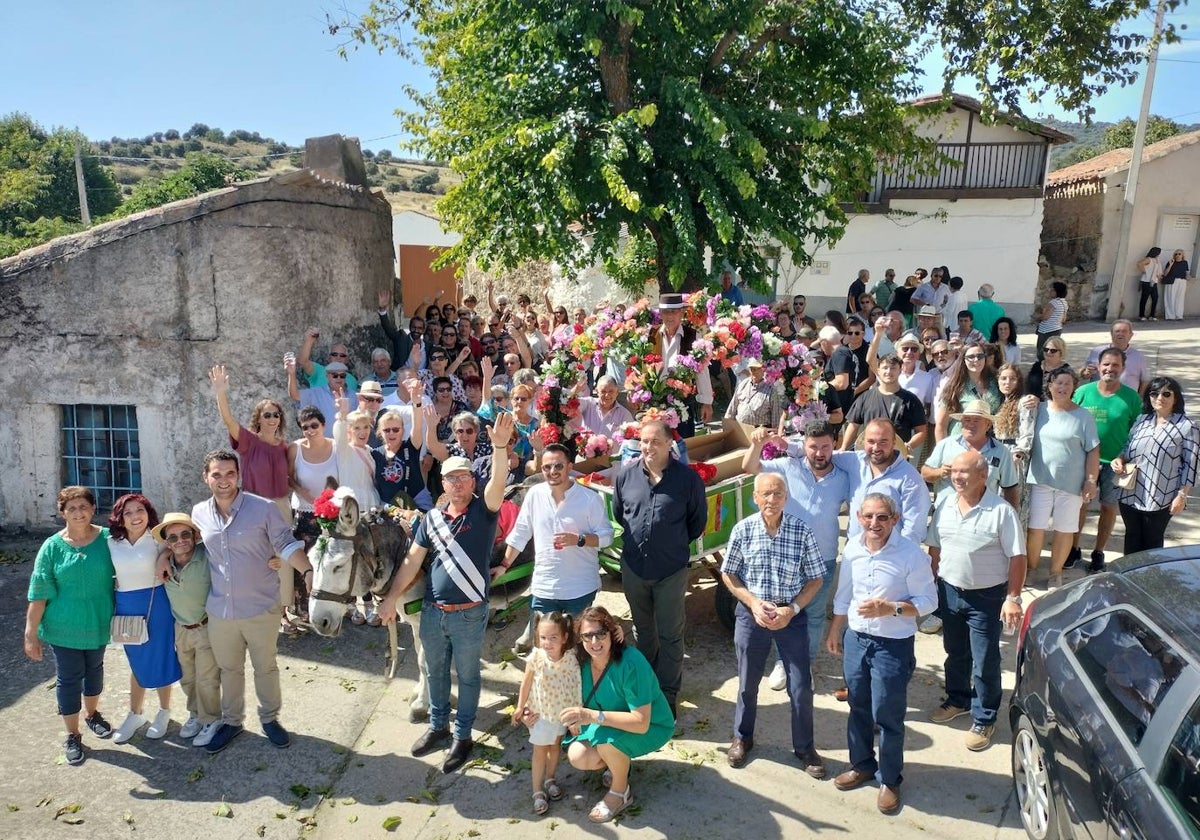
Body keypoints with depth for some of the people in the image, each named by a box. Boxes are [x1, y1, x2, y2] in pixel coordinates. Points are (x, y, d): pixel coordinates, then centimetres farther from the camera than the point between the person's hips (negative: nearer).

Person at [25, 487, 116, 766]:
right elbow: (39, 594, -9)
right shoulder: (52, 547, -12)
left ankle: (92, 714, 45)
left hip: (98, 624, 2)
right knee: (68, 679, 7)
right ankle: (72, 736, 24)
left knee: (94, 670, 21)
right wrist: (31, 633, -9)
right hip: (63, 627, -2)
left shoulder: (108, 538, -10)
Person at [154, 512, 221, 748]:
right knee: (187, 678, 20)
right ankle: (196, 715, 41)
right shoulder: (164, 563, -7)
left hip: (207, 628, -5)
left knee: (207, 679, 5)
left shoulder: (208, 556, -23)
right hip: (181, 629, 5)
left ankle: (211, 721, 25)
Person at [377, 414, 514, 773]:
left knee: (467, 675, 11)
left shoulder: (483, 511, -10)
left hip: (469, 614, -4)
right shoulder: (432, 517, 3)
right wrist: (391, 598, 3)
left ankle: (463, 736, 27)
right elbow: (412, 560, 6)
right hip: (432, 611, 5)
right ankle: (438, 726, 40)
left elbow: (498, 483, -30)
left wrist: (500, 446, -46)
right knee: (434, 671, 20)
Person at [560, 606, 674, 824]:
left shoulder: (631, 663, -32)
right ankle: (620, 761, 12)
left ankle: (621, 793, -6)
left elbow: (641, 723, -36)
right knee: (577, 757, -19)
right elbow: (584, 699, 5)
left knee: (608, 737, -34)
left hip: (652, 727, -6)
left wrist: (592, 716, -45)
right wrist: (577, 718, -18)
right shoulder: (584, 661, -13)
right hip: (609, 724, 6)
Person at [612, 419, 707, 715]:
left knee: (670, 636, 7)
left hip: (671, 571, -3)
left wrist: (675, 544, 7)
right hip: (633, 566, 3)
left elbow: (698, 521, 1)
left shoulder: (688, 479, -13)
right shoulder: (626, 475, -4)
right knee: (643, 630, 20)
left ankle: (668, 694, 21)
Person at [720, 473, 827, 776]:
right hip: (751, 614, 1)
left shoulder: (802, 531, -11)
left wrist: (792, 610, -14)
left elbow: (815, 579, -3)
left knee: (801, 687, 6)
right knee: (748, 682, 16)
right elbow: (728, 574, 0)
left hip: (793, 616, 0)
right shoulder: (742, 530, -10)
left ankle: (805, 747, 29)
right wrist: (754, 603, -12)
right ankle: (742, 737, 39)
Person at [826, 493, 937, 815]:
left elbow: (928, 601, -13)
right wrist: (835, 631, 15)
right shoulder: (853, 547, -3)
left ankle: (889, 779, 27)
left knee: (887, 716, 7)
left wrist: (892, 609, -27)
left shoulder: (912, 555, -19)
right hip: (856, 638, 5)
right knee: (858, 708, 19)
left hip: (893, 645, -5)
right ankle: (862, 765, 40)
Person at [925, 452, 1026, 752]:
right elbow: (935, 549, 9)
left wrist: (1013, 598, -17)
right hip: (949, 591, 5)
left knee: (985, 662, 5)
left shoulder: (1001, 511, -16)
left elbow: (1017, 557, -14)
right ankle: (958, 699, 42)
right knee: (955, 653, 21)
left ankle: (984, 719, 20)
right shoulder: (944, 505, -1)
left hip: (987, 597, -5)